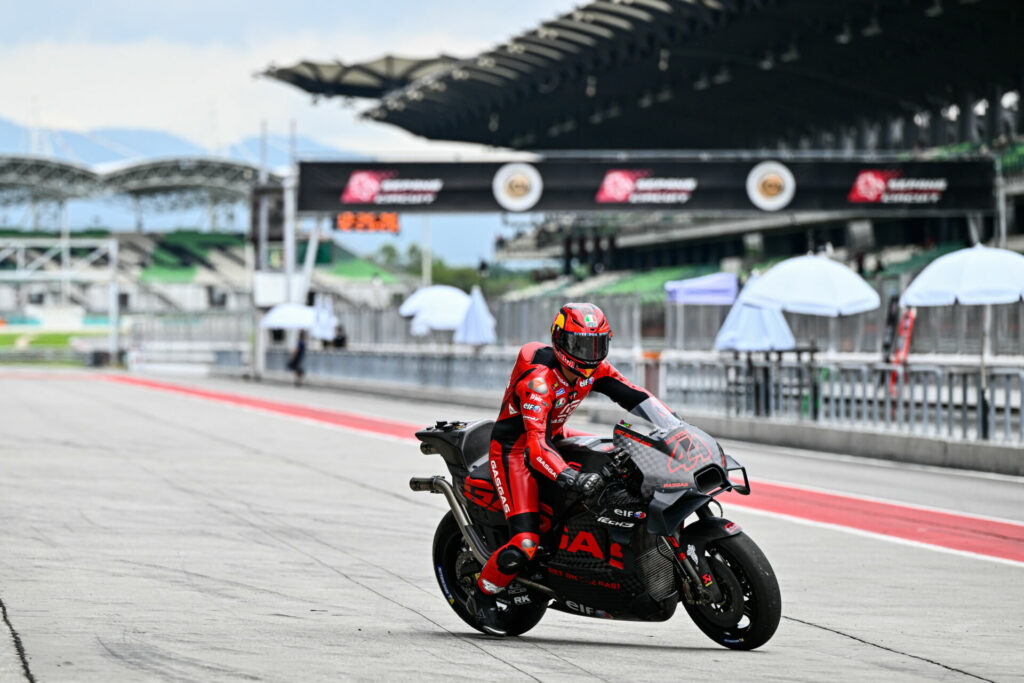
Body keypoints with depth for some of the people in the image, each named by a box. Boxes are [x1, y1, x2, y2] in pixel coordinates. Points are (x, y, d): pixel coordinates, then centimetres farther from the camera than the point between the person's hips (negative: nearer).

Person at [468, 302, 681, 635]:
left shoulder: (594, 369, -9)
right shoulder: (538, 379, -32)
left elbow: (636, 396, -7)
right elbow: (536, 447, -40)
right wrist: (572, 479, -53)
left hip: (555, 437, 8)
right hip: (515, 450, -8)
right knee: (525, 544, -21)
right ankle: (483, 595, 4)